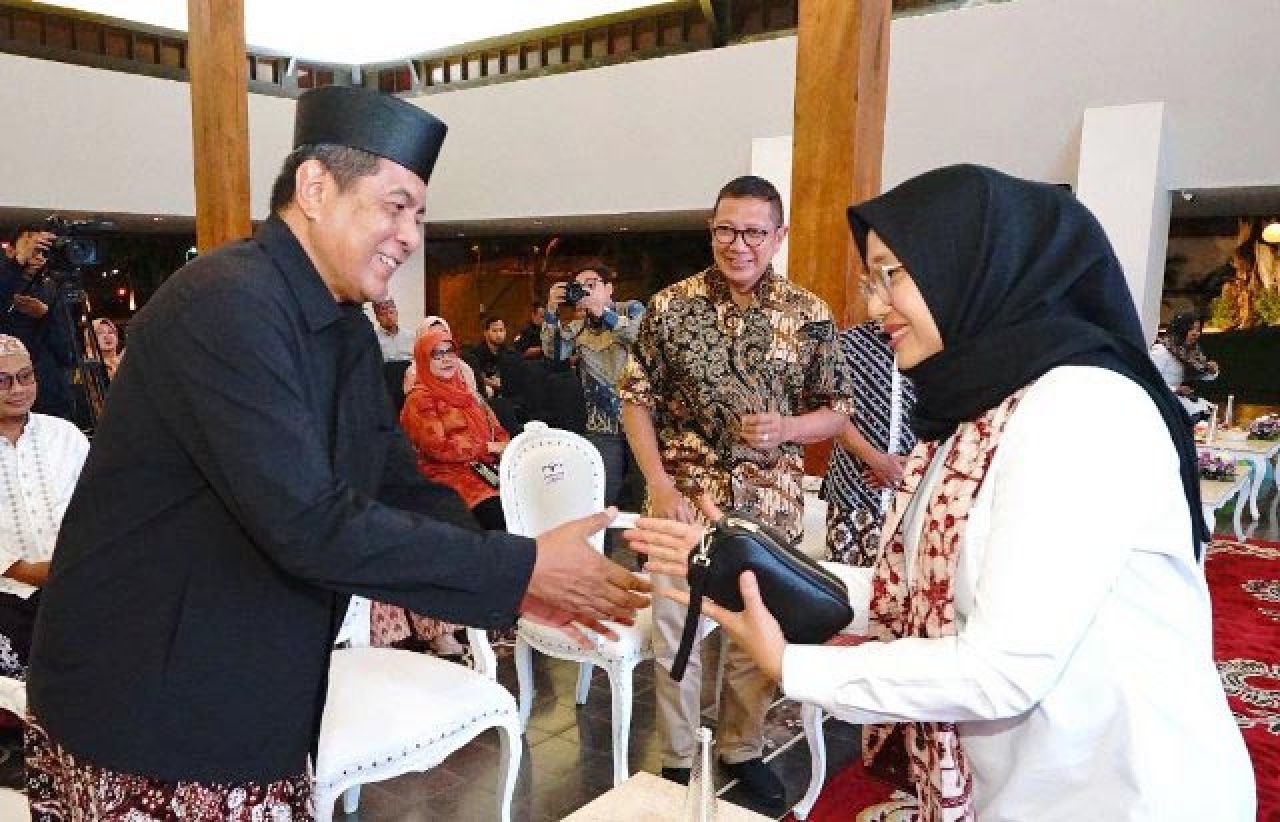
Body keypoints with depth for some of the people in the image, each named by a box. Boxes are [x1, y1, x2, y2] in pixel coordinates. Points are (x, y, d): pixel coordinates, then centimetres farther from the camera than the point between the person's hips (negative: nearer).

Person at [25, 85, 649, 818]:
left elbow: (406, 489, 7)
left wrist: (517, 586, -7)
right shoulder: (225, 303, -23)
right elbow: (310, 525, -29)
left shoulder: (349, 332, 5)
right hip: (144, 714, -7)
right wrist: (523, 566, -23)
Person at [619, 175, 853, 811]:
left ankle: (741, 749, 38)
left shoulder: (810, 316, -1)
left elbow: (838, 411, 5)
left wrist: (786, 429, -16)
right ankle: (678, 758, 32)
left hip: (771, 507, 1)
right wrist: (660, 486, -11)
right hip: (683, 501, -1)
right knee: (676, 635, 9)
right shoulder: (669, 307, -3)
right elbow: (636, 400, 0)